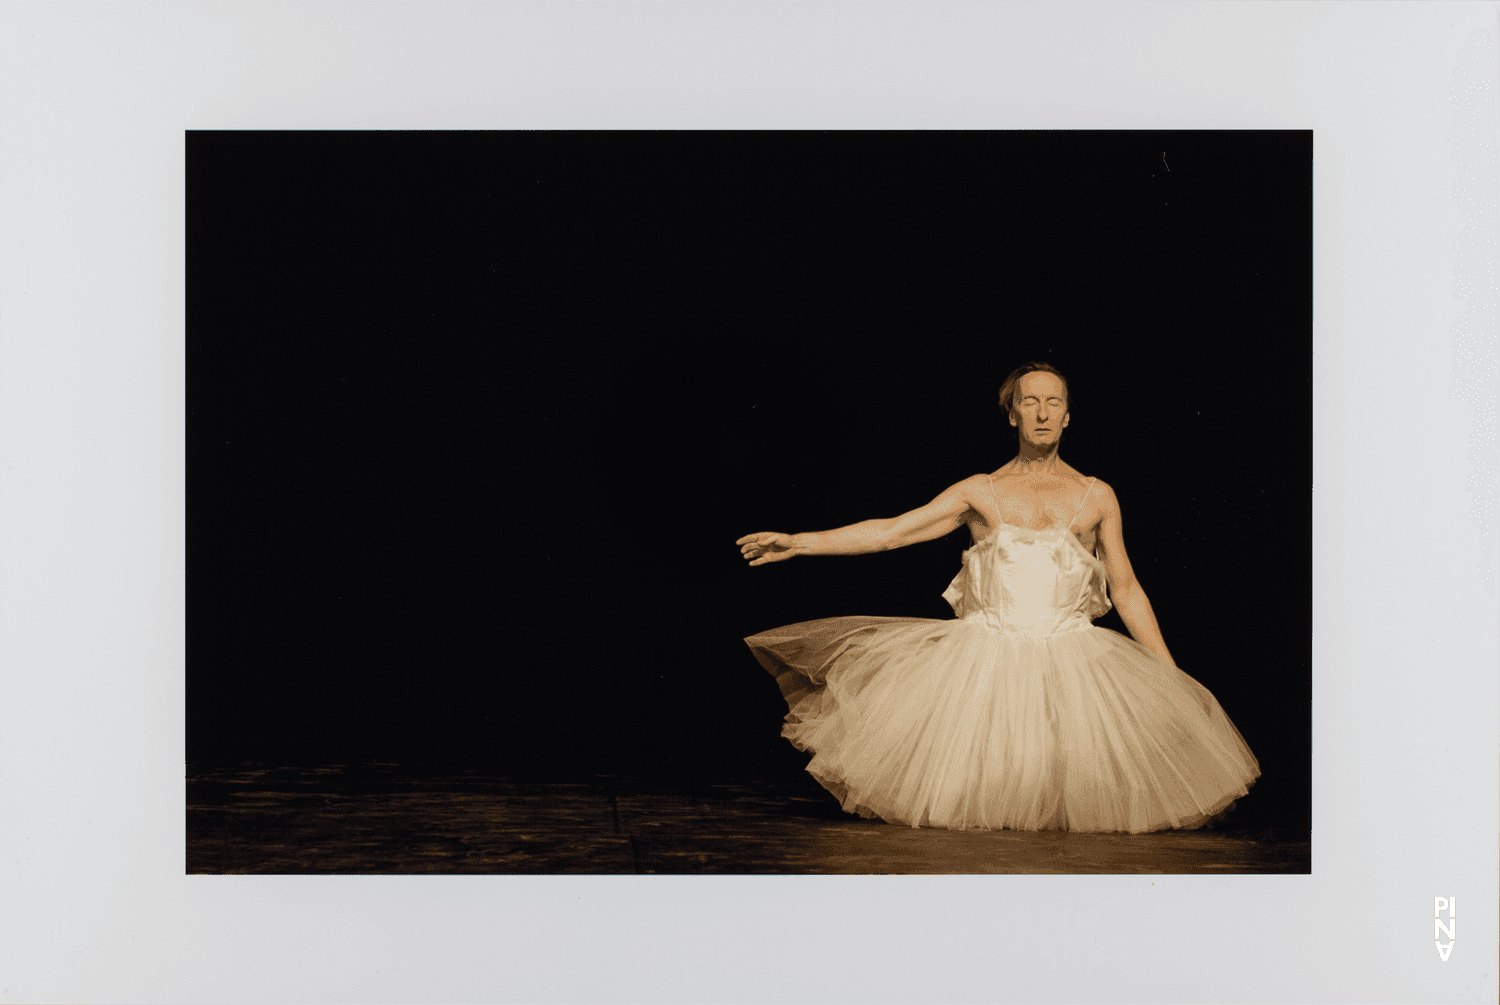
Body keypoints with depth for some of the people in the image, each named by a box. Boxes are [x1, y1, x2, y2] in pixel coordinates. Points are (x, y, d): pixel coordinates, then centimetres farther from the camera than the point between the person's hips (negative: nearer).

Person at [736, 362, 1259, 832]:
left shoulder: (1097, 496, 9)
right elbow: (890, 531, 4)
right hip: (985, 658, 0)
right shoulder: (980, 492, 8)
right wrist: (798, 542, -3)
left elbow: (1127, 589, 12)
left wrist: (1170, 674, 8)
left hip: (1070, 656, 1)